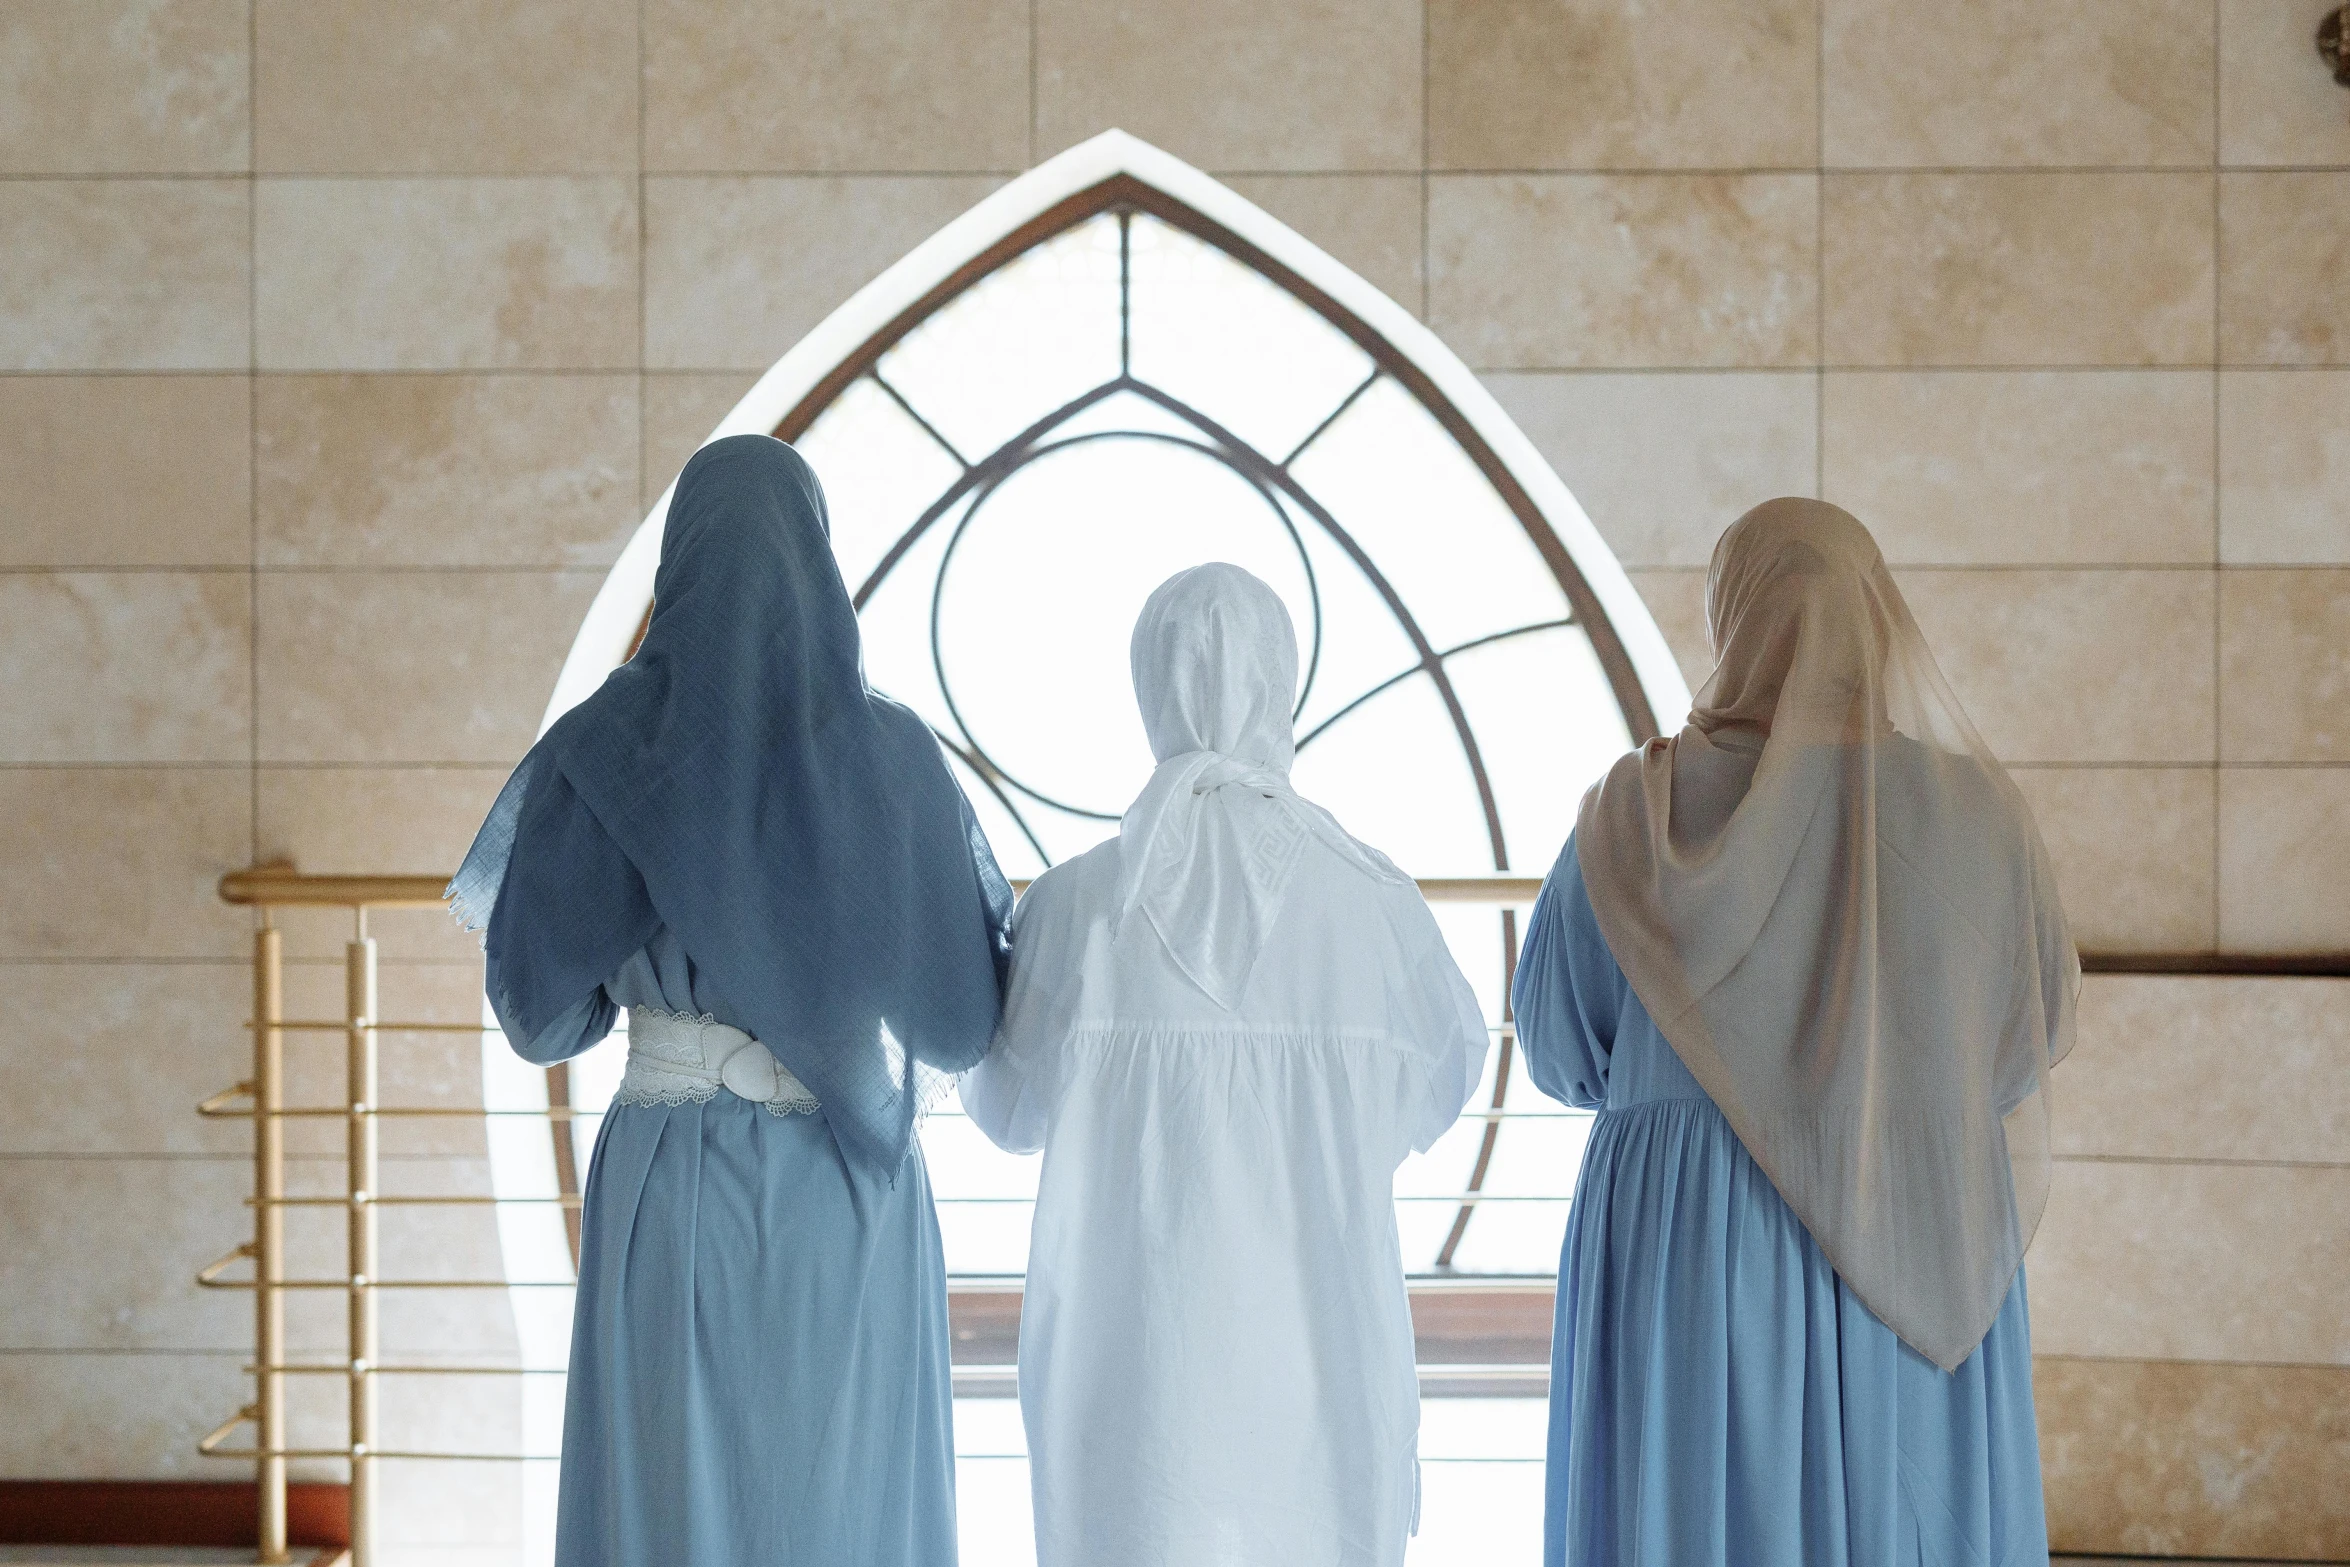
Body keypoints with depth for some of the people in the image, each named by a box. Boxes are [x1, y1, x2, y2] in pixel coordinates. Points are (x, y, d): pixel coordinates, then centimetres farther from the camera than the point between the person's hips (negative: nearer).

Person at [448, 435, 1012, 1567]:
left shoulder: (601, 750, -5)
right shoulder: (895, 752, -3)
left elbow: (541, 1014, -3)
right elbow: (971, 1009, 0)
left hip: (675, 1197, -1)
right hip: (853, 1205, 1)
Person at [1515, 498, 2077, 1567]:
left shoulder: (1644, 810, -6)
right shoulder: (1978, 809, -1)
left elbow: (1560, 1046, 2)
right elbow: (2041, 1022, 11)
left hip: (1688, 1249, -2)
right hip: (1923, 1262, 2)